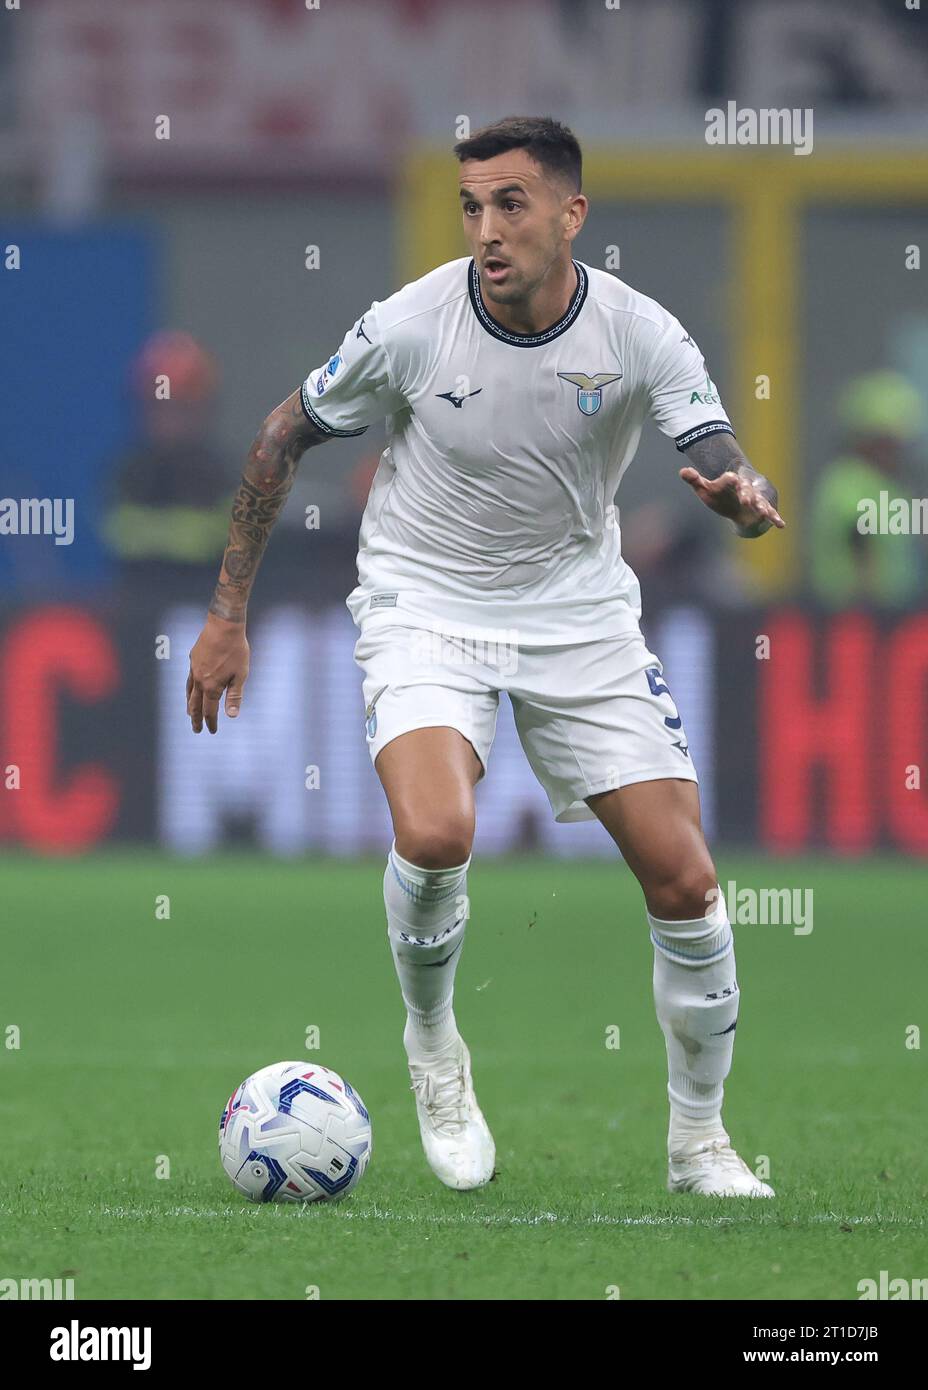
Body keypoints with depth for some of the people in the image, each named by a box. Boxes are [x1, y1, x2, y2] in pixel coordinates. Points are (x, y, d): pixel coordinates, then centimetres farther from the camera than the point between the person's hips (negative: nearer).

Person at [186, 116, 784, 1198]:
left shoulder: (639, 334, -14)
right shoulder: (410, 326, -17)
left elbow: (724, 464, -19)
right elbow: (284, 437, -3)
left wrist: (745, 496, -45)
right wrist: (227, 613, -2)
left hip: (579, 616, 2)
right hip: (426, 611, -2)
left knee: (683, 880, -4)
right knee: (434, 835, -29)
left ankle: (698, 1139, 16)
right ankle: (432, 1044, 1)